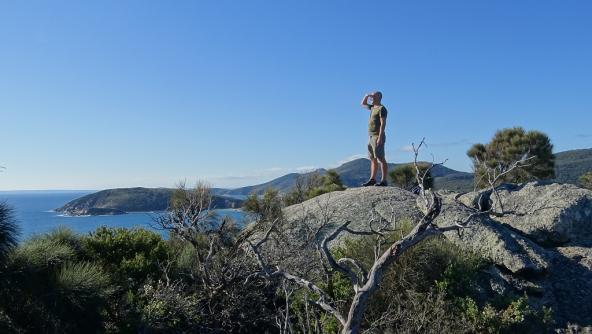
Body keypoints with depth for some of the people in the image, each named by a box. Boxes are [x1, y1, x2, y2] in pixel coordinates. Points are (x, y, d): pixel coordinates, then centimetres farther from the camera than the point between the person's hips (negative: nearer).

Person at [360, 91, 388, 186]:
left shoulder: (381, 108, -8)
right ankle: (372, 179, 12)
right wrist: (366, 96, 16)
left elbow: (383, 123, -16)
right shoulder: (373, 107, 18)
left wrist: (380, 138, -23)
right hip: (371, 137, 9)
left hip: (377, 137, -9)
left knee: (381, 159, -10)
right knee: (373, 159, 9)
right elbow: (363, 104, 35)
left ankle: (383, 181, -10)